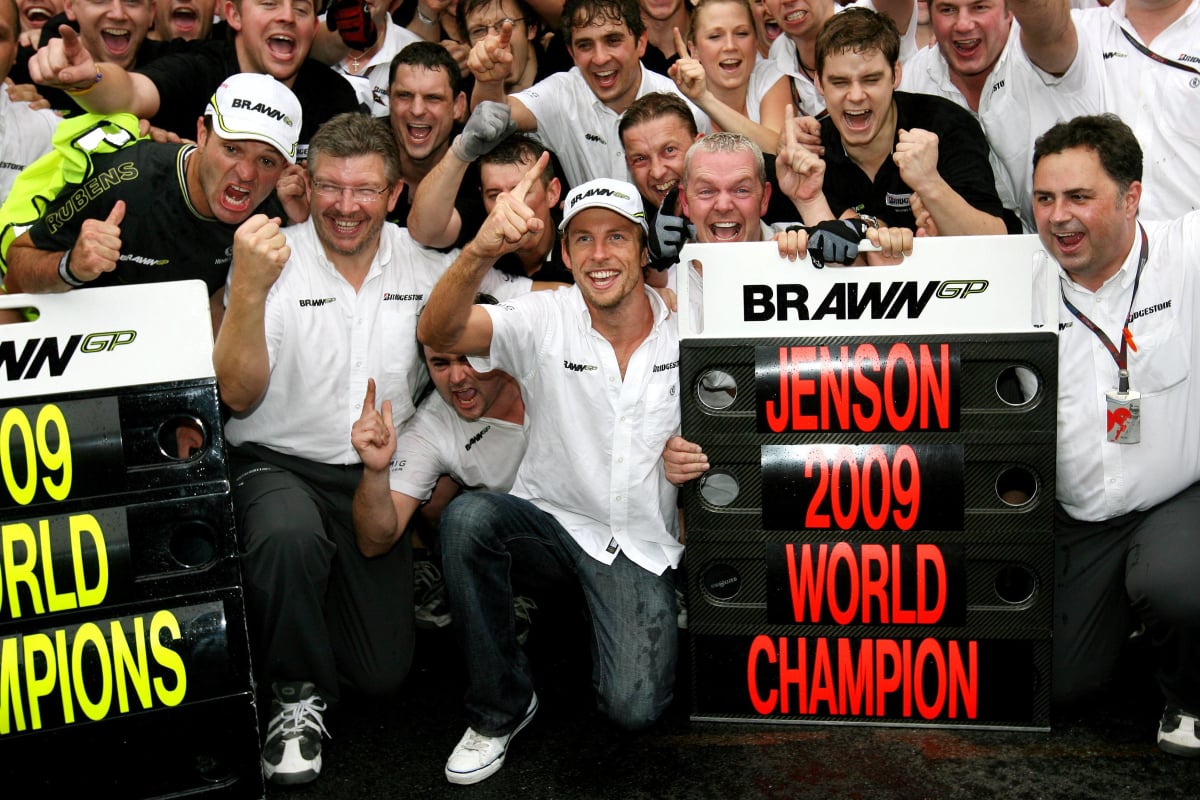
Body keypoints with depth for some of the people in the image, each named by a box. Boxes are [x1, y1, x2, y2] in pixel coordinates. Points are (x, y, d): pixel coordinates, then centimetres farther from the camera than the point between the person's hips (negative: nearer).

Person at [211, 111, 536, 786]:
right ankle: (299, 695, -10)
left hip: (377, 477, 3)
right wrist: (250, 290, -28)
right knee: (290, 540, -39)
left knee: (384, 673, -1)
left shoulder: (424, 263, 2)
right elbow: (240, 396, -16)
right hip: (281, 465, -3)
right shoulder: (273, 261, -7)